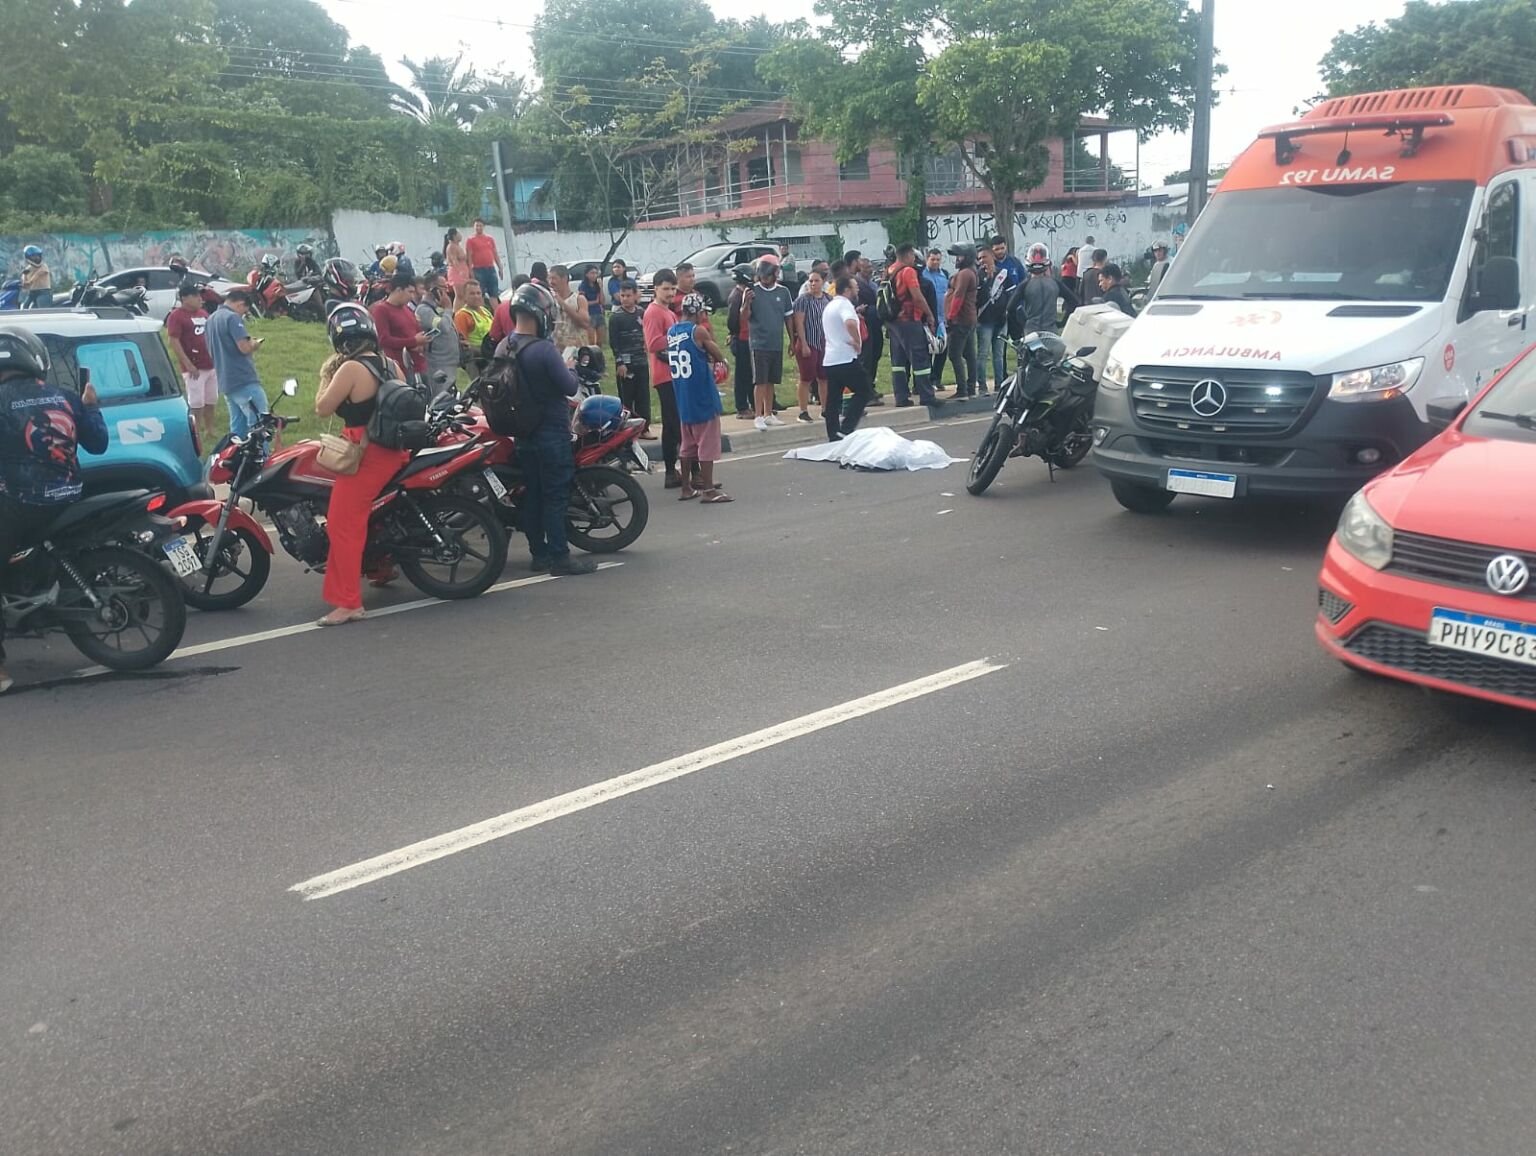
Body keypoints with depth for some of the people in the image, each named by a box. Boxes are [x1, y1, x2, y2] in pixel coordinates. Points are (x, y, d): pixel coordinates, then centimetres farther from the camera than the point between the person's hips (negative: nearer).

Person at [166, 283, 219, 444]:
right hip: (194, 368, -8)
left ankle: (211, 433, 24)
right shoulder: (176, 316, -9)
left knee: (212, 402, 14)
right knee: (196, 405, -6)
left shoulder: (203, 313, 15)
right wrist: (188, 365, -21)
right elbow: (174, 342, -15)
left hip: (212, 365, 8)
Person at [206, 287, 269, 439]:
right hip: (244, 381, -9)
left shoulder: (211, 319, 19)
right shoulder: (233, 318, -11)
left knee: (237, 429, 12)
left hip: (225, 382, 9)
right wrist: (255, 343, 2)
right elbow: (244, 347, -20)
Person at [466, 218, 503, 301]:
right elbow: (469, 257, -4)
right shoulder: (470, 240, 1)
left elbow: (495, 254, 16)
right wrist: (471, 272, -11)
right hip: (478, 270, -4)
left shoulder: (490, 239, 14)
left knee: (494, 294, 5)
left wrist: (500, 268, 11)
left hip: (491, 269, 4)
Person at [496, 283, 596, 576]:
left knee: (532, 494, 13)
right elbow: (571, 387, -17)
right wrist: (569, 370, 3)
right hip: (552, 433, -8)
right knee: (555, 496, -3)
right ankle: (559, 557, 1)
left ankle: (539, 554, 19)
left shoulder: (502, 349, 4)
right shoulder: (544, 350, -21)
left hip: (523, 434, 8)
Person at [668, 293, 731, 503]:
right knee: (707, 443, -1)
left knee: (688, 444, 15)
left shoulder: (671, 332, 8)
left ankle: (687, 488, 19)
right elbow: (719, 357, -6)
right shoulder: (699, 331, -13)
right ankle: (708, 490, -1)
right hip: (703, 397, -7)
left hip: (682, 397, 7)